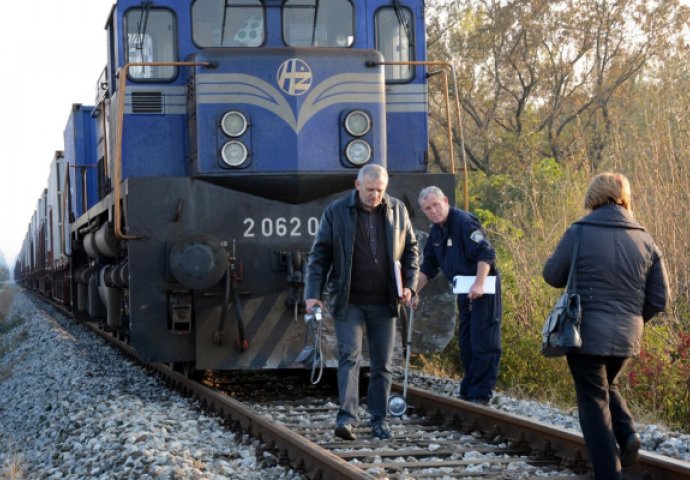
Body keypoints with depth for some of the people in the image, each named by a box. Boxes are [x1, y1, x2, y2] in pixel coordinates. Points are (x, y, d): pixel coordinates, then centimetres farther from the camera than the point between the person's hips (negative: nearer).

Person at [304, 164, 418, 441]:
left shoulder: (398, 210, 6)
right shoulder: (336, 212, -2)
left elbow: (411, 249, 14)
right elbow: (319, 254, -1)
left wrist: (409, 284, 2)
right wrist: (313, 293, -8)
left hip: (384, 303, 3)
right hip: (348, 302, -3)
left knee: (382, 365, 7)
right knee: (349, 357, -13)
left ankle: (379, 420, 15)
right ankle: (347, 417, -19)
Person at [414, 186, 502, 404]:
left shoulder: (464, 221, -16)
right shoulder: (436, 232, 12)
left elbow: (486, 253, -24)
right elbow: (428, 267, 21)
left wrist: (479, 284, -32)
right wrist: (414, 291, 13)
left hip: (483, 290, -9)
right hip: (465, 292, 9)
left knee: (483, 342, -6)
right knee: (466, 341, 14)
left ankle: (481, 393, -4)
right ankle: (468, 391, 22)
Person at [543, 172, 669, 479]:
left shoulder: (579, 233, -10)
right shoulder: (644, 240, 2)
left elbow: (552, 275, 2)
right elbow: (659, 299, 4)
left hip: (586, 334, -4)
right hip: (626, 337, 4)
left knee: (594, 402, 6)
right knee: (605, 386, 28)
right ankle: (627, 434, 6)